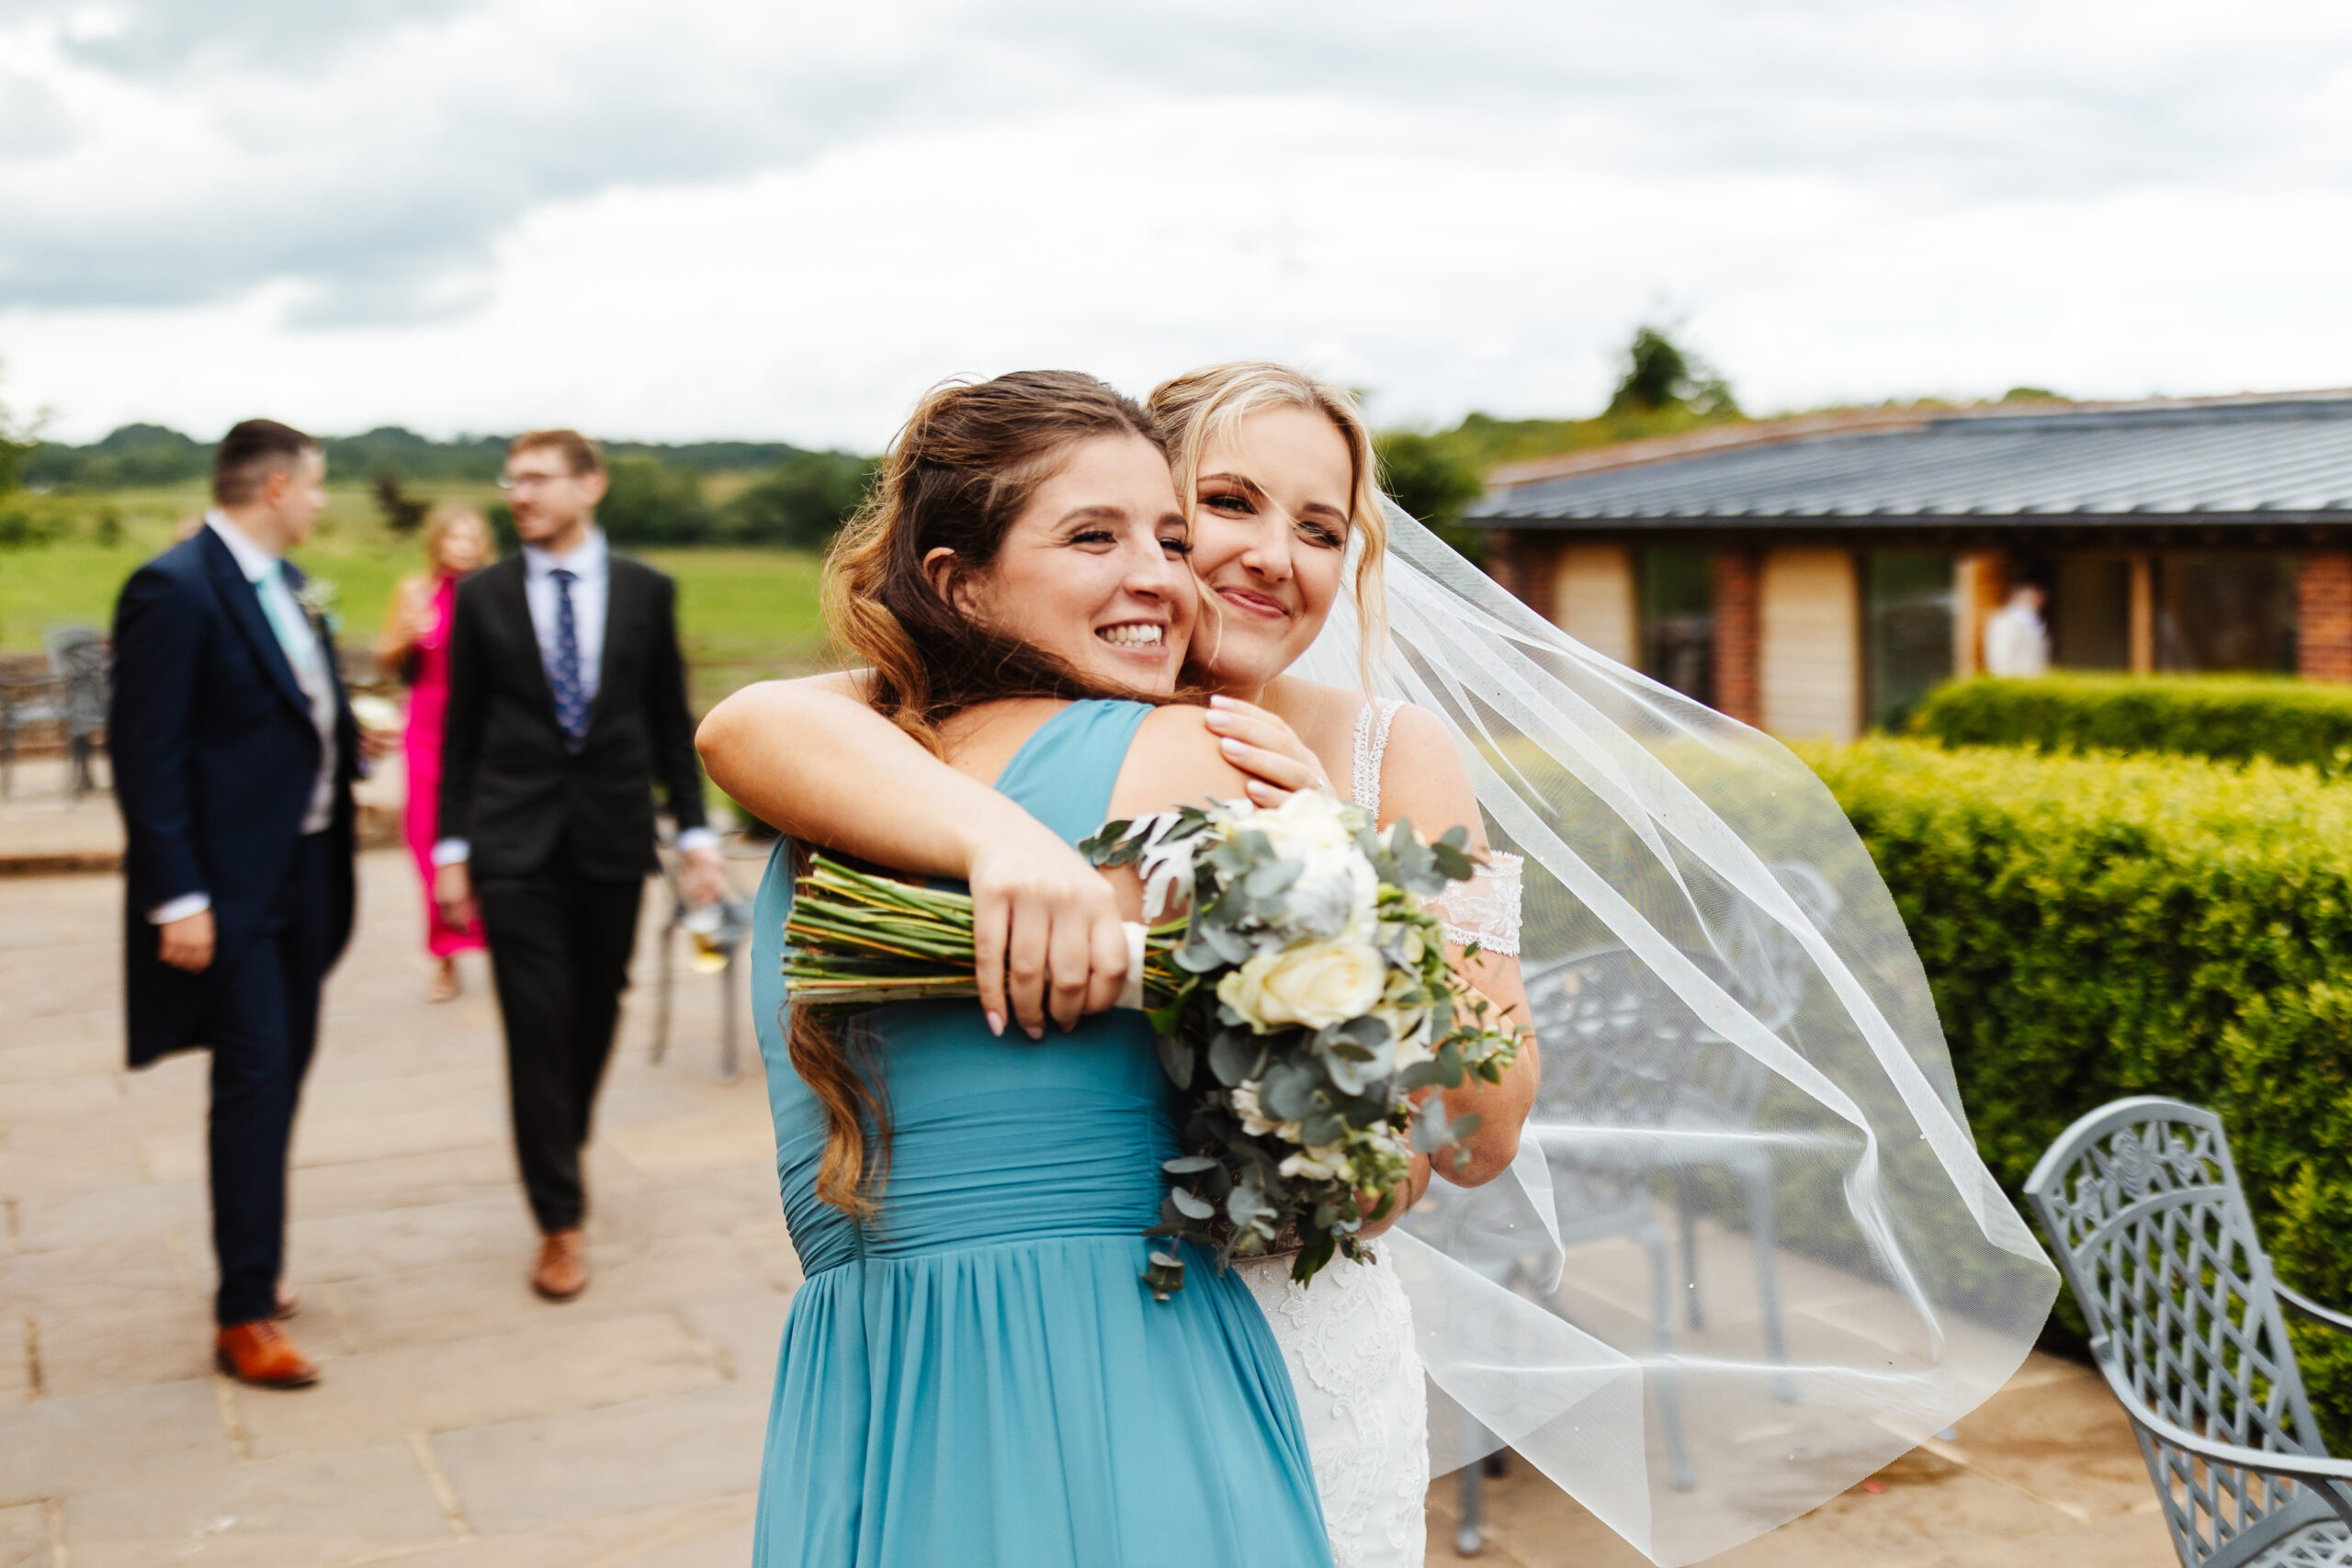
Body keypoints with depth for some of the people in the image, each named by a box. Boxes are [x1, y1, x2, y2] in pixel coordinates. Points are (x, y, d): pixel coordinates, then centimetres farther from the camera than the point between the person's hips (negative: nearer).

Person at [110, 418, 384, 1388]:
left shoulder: (282, 581, 10)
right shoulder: (174, 589, -17)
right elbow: (148, 754, -19)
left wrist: (345, 734, 5)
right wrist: (177, 899, -20)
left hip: (304, 870, 9)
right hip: (230, 884, -9)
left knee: (283, 1069, 15)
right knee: (255, 1078, -7)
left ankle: (253, 1267, 30)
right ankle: (244, 1317, 1)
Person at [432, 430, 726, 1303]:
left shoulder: (646, 592, 4)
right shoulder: (483, 597, 3)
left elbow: (671, 721, 7)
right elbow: (460, 730, 5)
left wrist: (695, 831, 1)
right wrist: (451, 848, 1)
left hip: (614, 837, 1)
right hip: (517, 843, -1)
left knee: (597, 1015, 11)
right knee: (537, 1026, -4)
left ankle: (565, 1152, 37)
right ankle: (561, 1219, 4)